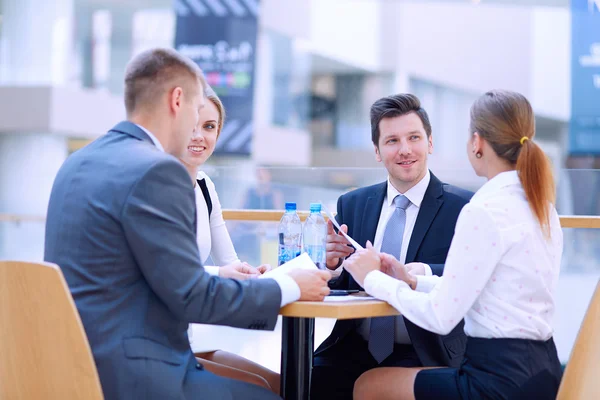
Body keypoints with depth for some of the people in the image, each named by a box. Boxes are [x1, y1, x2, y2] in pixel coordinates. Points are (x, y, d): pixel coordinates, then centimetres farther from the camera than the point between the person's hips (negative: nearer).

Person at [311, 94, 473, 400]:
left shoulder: (463, 208, -2)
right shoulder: (352, 204, 13)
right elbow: (335, 285, 13)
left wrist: (424, 273, -32)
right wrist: (332, 262, -10)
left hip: (425, 355, -3)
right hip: (355, 349, 4)